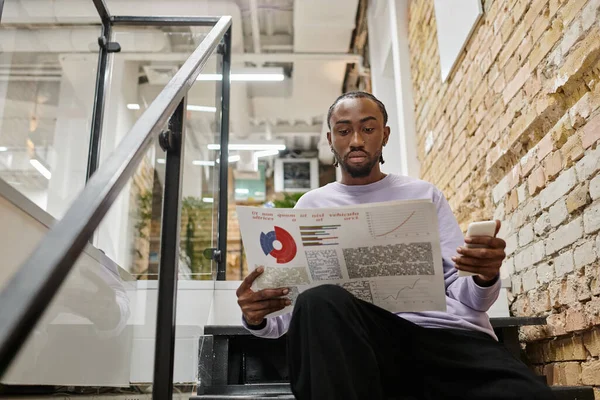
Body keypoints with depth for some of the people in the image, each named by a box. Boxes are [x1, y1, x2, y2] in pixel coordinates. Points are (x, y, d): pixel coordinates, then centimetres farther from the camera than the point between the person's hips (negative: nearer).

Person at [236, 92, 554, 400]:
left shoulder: (424, 195, 18)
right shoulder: (312, 205, 16)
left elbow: (464, 296, 11)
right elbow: (288, 304, 12)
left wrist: (485, 278, -13)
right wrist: (257, 318, -12)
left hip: (448, 332, 0)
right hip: (360, 337, 1)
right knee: (321, 302, -35)